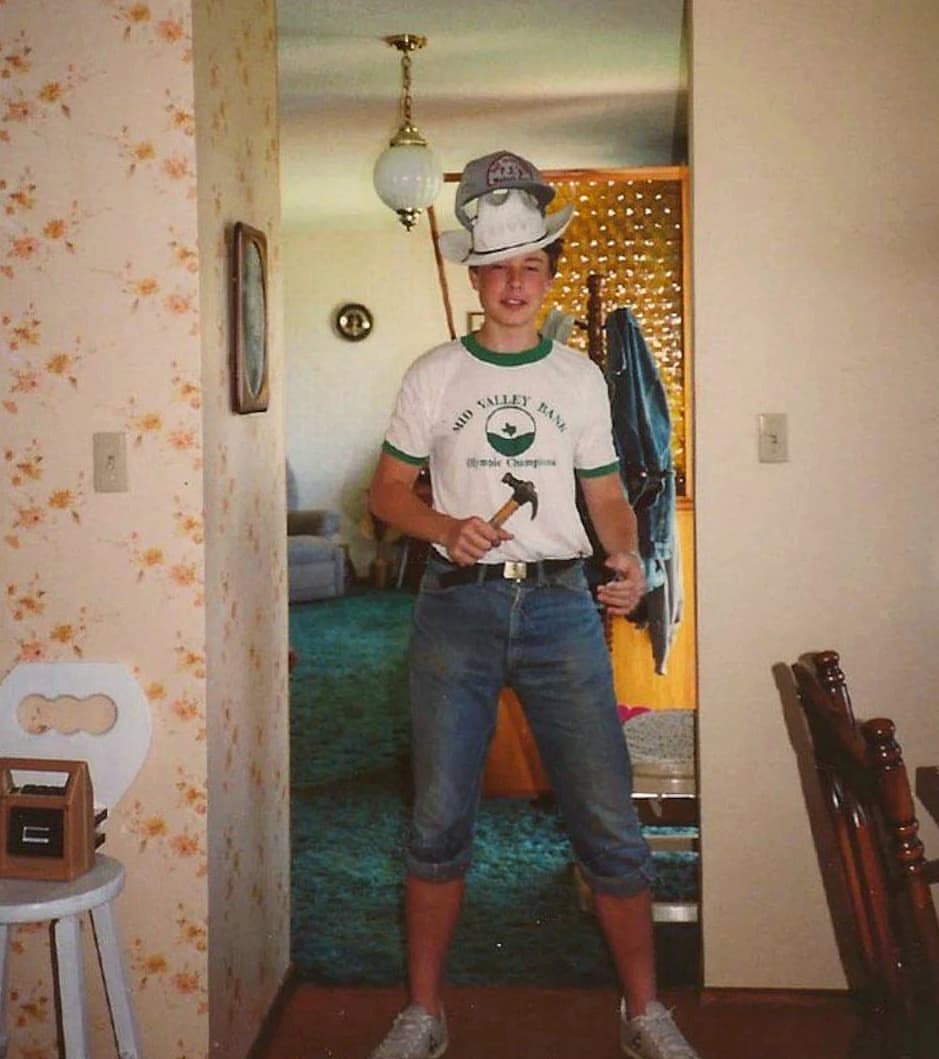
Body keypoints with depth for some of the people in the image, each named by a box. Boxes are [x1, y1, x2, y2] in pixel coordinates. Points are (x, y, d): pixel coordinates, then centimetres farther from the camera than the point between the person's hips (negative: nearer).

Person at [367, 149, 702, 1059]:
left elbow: (605, 490, 14)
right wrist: (445, 527, -12)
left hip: (560, 607, 1)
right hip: (456, 606, 0)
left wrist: (628, 558, -6)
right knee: (438, 822, 5)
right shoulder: (434, 375, 6)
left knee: (609, 822, 0)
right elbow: (386, 488, 8)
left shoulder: (579, 377, 11)